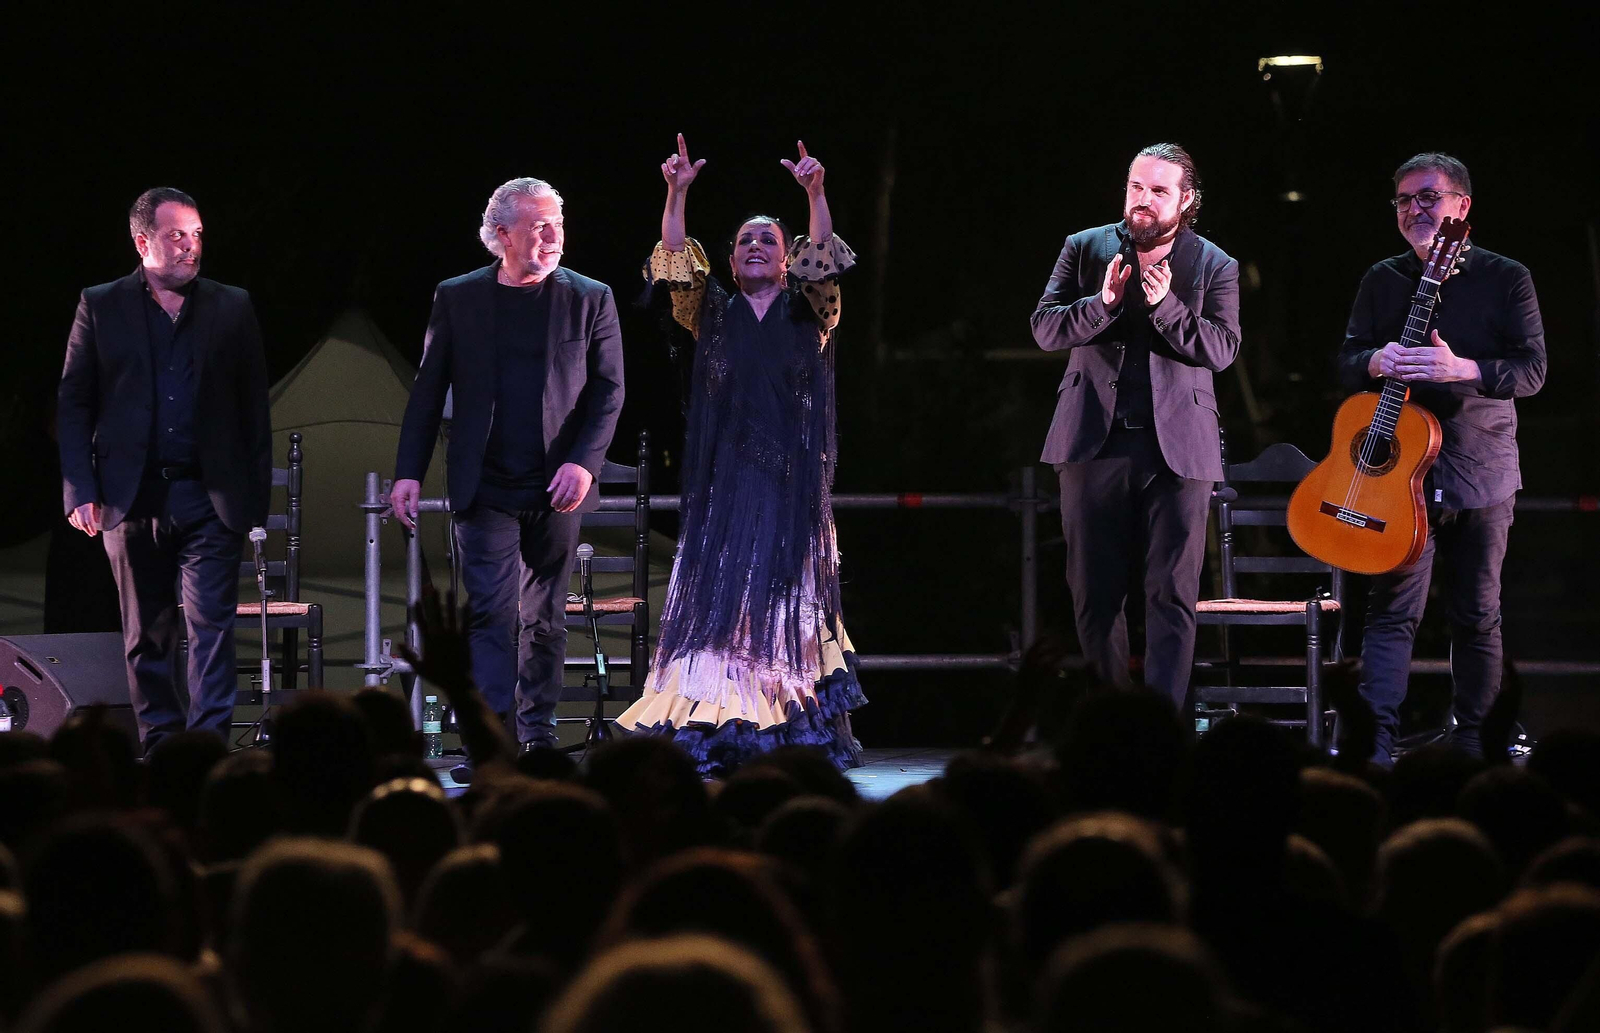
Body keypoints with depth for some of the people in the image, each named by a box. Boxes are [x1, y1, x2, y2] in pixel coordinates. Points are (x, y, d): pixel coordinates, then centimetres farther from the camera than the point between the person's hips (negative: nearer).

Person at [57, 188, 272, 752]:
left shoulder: (232, 308, 9)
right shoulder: (100, 307, 6)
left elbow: (255, 408, 10)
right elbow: (72, 405, 5)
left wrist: (257, 495, 3)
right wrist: (80, 491, -5)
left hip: (210, 498, 0)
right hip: (132, 495, 1)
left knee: (211, 627, -10)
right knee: (146, 637, 7)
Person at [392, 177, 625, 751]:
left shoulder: (590, 299, 4)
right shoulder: (458, 299, 4)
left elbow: (608, 390, 2)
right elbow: (428, 391, 5)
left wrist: (584, 463, -12)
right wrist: (409, 472, -2)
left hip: (556, 487, 1)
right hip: (485, 488, -1)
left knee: (545, 618, 9)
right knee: (489, 613, -10)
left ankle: (537, 736, 20)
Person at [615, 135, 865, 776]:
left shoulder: (807, 311, 8)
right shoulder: (714, 313, 11)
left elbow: (824, 258, -8)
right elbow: (677, 261, -3)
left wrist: (816, 193, -23)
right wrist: (676, 195, -17)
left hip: (793, 478, -1)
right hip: (727, 476, 1)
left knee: (790, 591, -1)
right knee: (720, 589, -5)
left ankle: (797, 734, 1)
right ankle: (713, 731, -7)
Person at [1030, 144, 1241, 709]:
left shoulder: (1215, 267, 6)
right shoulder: (1085, 249, 9)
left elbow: (1221, 349, -5)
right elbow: (1044, 329, 1)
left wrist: (1164, 305, -18)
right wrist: (1102, 303, -16)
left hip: (1177, 446, -2)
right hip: (1095, 443, 2)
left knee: (1173, 594, -7)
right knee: (1094, 593, 6)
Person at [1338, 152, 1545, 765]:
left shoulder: (1506, 278, 1)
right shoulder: (1383, 280, 10)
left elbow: (1532, 371, -6)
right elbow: (1347, 362, 11)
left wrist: (1461, 369, -23)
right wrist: (1377, 363, -13)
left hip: (1481, 473, -1)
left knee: (1478, 616, 7)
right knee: (1393, 611, -8)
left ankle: (1474, 744, 18)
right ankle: (1378, 747, -14)